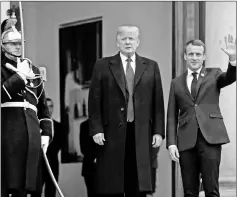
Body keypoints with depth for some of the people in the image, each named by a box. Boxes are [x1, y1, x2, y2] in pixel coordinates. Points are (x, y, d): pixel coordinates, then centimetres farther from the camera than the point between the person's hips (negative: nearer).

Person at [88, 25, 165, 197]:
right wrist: (96, 130, -6)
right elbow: (95, 101, 3)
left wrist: (159, 131, 2)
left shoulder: (151, 67, 11)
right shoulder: (103, 66, 6)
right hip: (112, 133, -1)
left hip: (141, 135, 1)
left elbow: (158, 102, 9)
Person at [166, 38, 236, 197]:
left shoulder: (213, 74, 11)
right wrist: (171, 143, 2)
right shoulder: (176, 83, 15)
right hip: (187, 140, 2)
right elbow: (172, 116, 13)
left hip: (210, 137, -2)